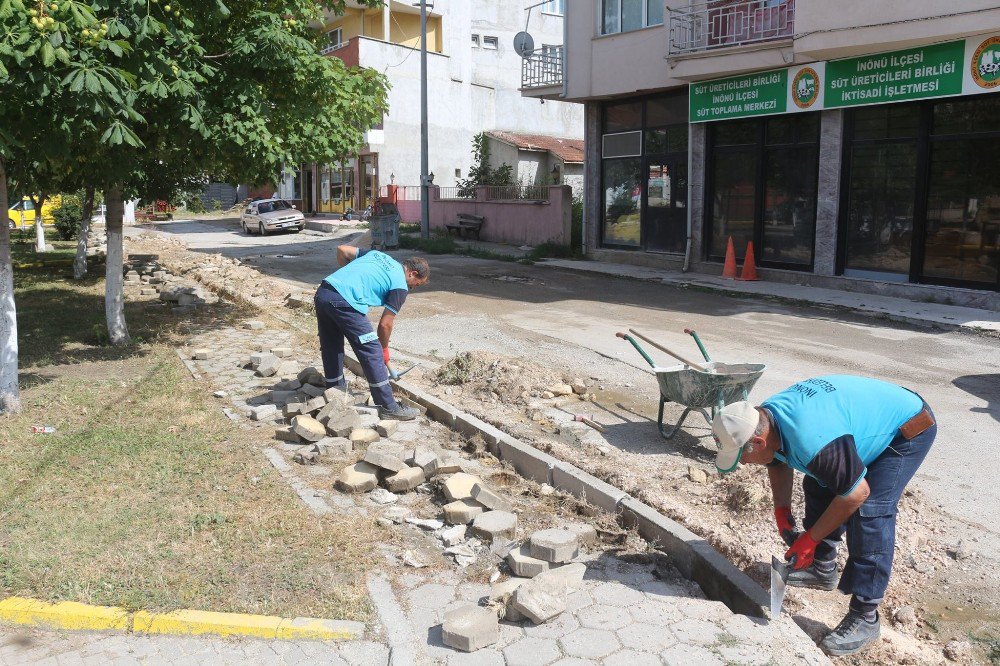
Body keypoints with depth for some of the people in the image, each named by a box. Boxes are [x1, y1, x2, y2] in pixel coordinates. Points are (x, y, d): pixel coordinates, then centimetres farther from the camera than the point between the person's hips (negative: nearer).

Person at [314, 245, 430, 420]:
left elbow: (342, 250, 25)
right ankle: (388, 408, 6)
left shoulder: (378, 254, 25)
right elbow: (385, 324, 5)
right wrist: (384, 350, 20)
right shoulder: (400, 285, 5)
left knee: (331, 349, 22)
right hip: (344, 302, -8)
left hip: (322, 292, 9)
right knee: (372, 353, 0)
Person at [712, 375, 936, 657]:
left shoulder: (810, 441, -41)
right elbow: (779, 462, 9)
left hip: (908, 429, -9)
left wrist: (810, 538, -20)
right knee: (818, 487, 10)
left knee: (869, 511, -19)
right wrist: (781, 511, 0)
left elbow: (857, 493, -29)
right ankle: (822, 569, 27)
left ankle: (865, 617, -10)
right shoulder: (762, 419, -13)